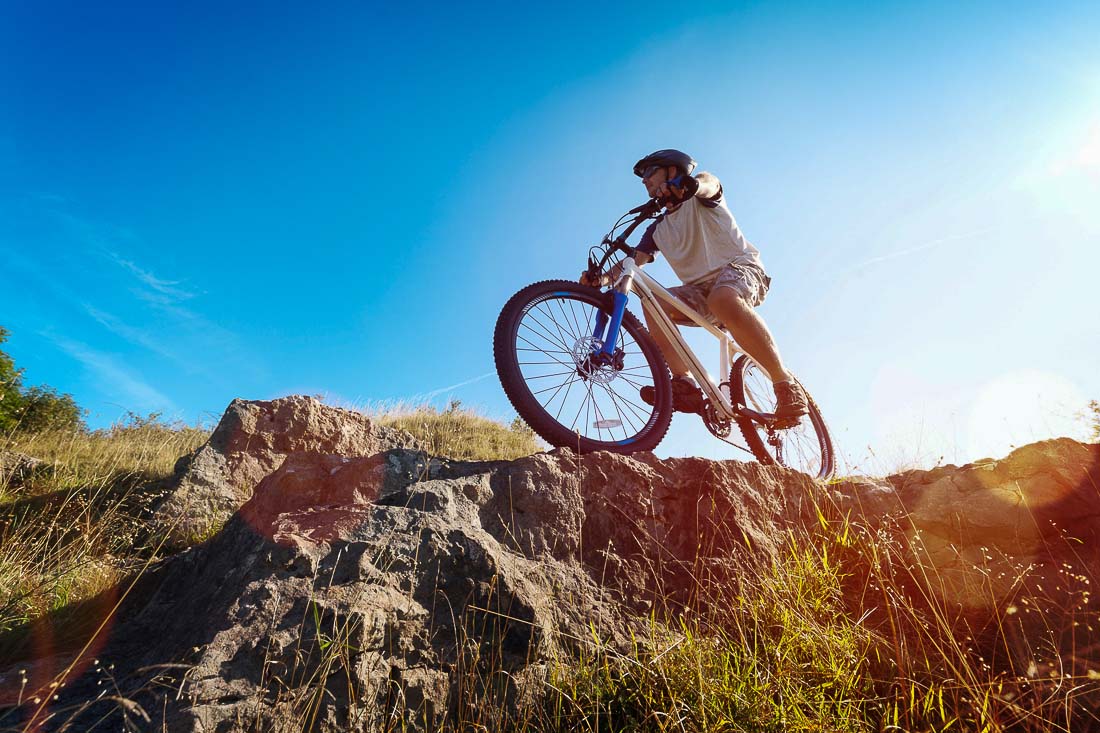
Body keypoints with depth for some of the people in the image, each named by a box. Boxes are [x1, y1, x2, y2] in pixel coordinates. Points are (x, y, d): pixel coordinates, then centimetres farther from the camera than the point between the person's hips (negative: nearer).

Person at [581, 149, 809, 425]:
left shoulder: (699, 200, 5)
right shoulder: (659, 228, 19)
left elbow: (709, 182, -21)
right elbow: (635, 259, 5)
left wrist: (685, 184, -46)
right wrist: (605, 276, -16)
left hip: (741, 267, -5)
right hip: (701, 289, 5)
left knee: (723, 299, -40)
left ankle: (785, 384, -33)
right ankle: (684, 382, -27)